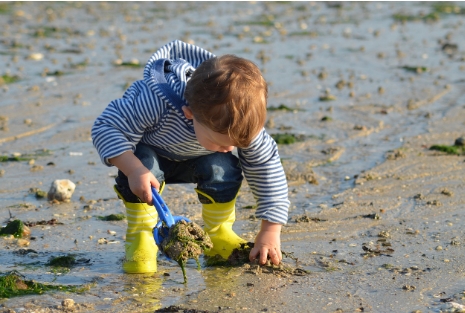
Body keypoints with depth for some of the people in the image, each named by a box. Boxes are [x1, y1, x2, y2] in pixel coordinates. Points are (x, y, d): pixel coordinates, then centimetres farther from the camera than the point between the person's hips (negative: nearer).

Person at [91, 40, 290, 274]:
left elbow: (267, 167, -22)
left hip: (198, 159, 2)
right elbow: (106, 127, -36)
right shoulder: (156, 102, -45)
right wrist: (133, 170, -51)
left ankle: (219, 234, -2)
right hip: (150, 150, -2)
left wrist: (270, 230, -25)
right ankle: (139, 235, -13)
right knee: (143, 165, -35)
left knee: (224, 169, -28)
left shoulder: (243, 122, -32)